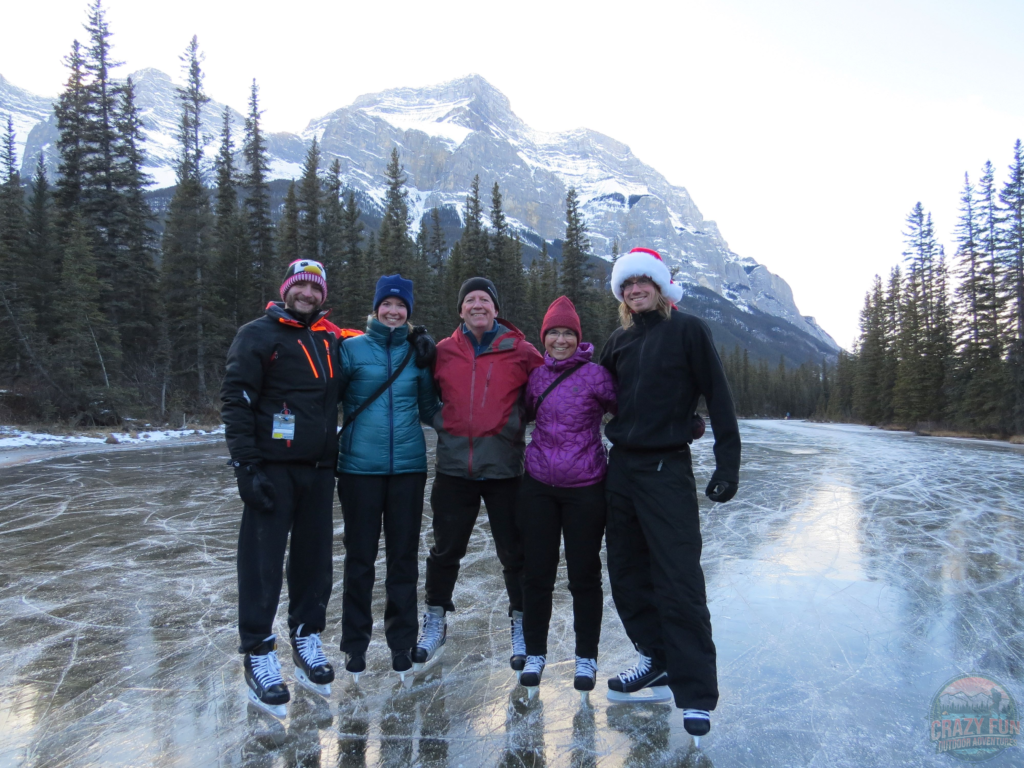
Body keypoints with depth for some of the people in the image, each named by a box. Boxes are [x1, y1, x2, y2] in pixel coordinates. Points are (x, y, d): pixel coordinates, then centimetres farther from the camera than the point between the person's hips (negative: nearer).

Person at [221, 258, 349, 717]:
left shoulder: (332, 340, 13)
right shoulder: (258, 335, -2)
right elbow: (235, 401, -7)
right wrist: (246, 465, -14)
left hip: (319, 470, 5)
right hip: (273, 468, -5)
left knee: (315, 557, 11)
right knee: (262, 560, -2)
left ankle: (306, 639, 27)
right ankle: (258, 654, 12)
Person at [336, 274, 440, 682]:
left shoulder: (418, 352, 8)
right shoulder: (352, 348, 1)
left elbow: (429, 408, 13)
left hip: (408, 465, 2)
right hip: (360, 465, -2)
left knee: (404, 556, 9)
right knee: (360, 557, 7)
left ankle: (402, 643, 24)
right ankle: (355, 643, 24)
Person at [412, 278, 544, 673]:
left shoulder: (520, 351, -1)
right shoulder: (443, 352, 4)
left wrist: (516, 425, 0)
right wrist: (442, 423, 3)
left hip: (505, 469, -1)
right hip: (454, 467, 2)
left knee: (514, 553, 9)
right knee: (446, 550, 14)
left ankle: (522, 627, 28)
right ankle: (435, 622, 33)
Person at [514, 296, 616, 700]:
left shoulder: (595, 374, -6)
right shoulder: (536, 375, 7)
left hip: (584, 488, -3)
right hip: (538, 486, 4)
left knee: (584, 575, 9)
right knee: (536, 573, 10)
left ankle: (586, 658, 26)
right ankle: (535, 654, 27)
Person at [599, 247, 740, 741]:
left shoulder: (689, 330, -3)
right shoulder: (619, 341, 12)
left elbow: (718, 398, -6)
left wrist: (728, 464, -11)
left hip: (667, 470, -6)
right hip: (620, 468, 6)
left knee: (678, 583, -6)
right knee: (627, 574, 12)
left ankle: (695, 693, 4)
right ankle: (657, 659, 29)